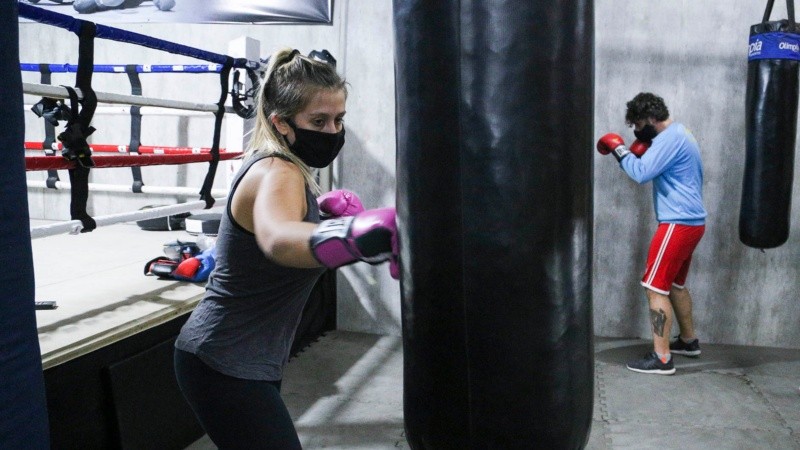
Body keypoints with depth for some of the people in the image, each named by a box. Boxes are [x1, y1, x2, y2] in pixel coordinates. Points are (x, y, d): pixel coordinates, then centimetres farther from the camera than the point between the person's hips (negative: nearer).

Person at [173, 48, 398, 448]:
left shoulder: (274, 163, 3)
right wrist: (368, 232, -69)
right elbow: (279, 241, -50)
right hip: (225, 367, -10)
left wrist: (323, 206, 3)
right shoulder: (277, 174, -25)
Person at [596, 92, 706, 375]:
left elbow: (641, 173, -24)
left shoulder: (670, 138, -16)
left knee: (655, 287, -9)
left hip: (679, 223, -11)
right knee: (674, 284, 22)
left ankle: (661, 358, -8)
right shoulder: (679, 135, 17)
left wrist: (619, 150, -10)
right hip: (691, 221, 11)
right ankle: (689, 341, 34)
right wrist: (644, 154, 7)